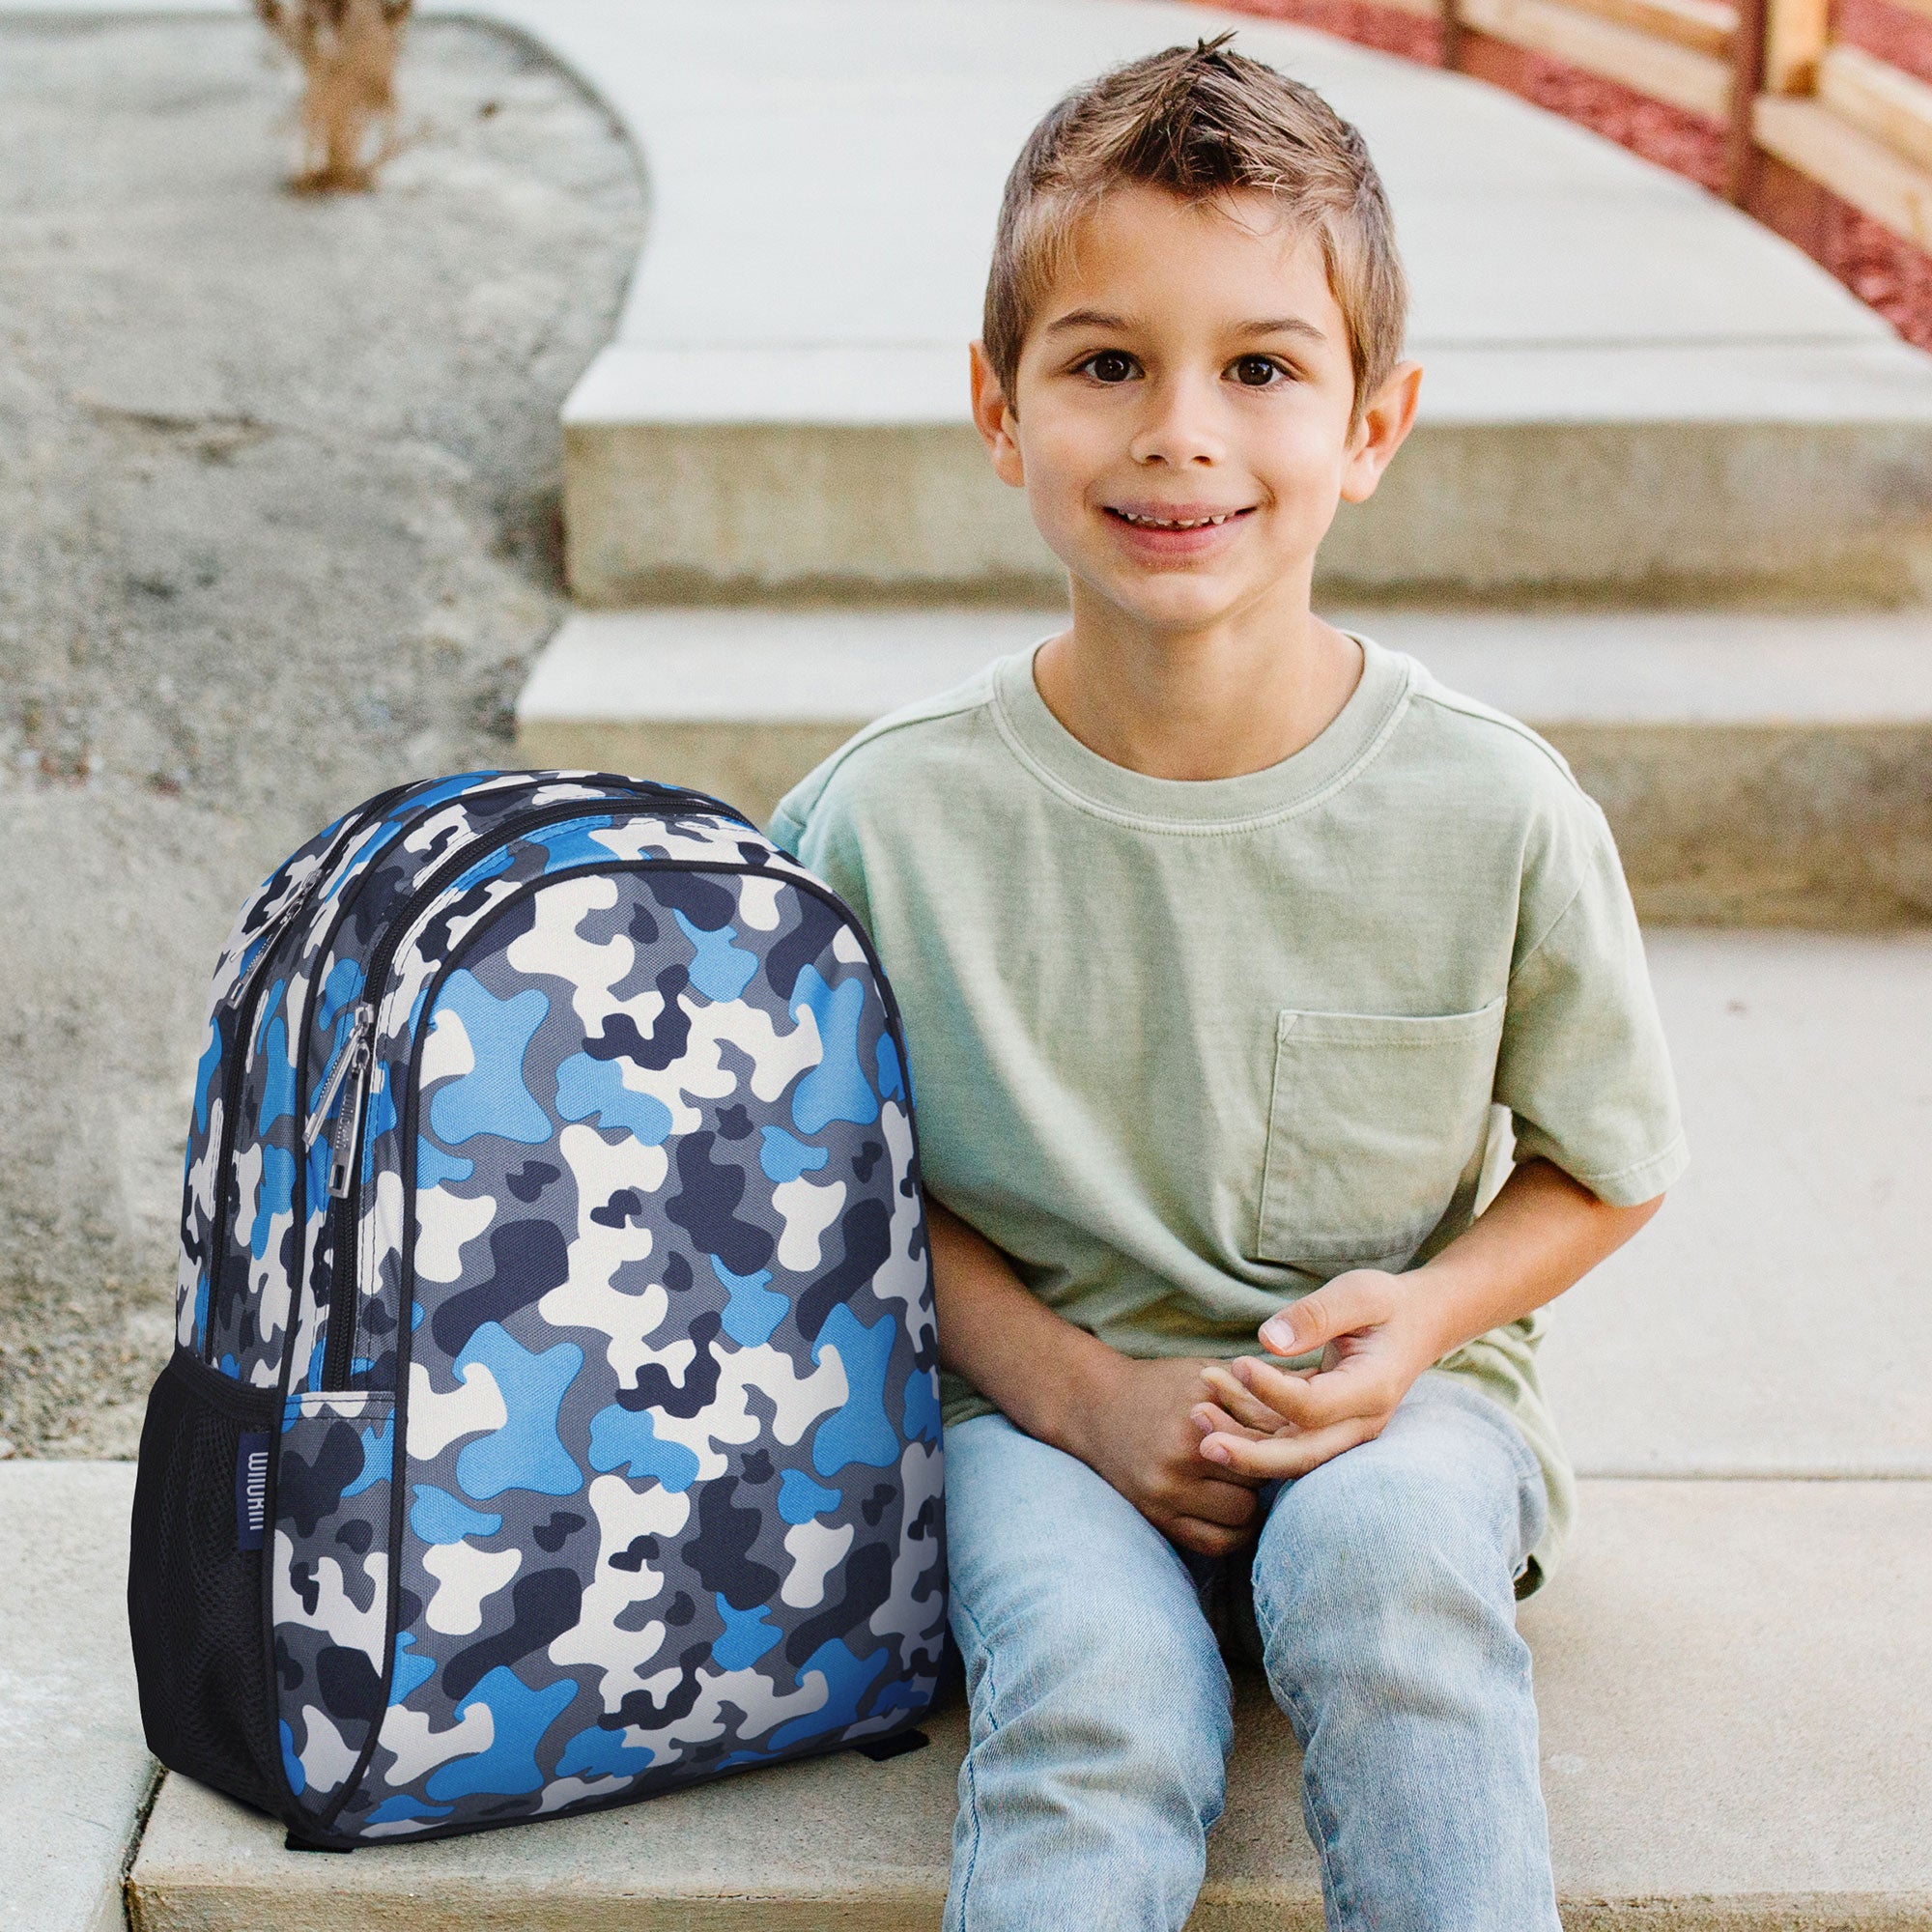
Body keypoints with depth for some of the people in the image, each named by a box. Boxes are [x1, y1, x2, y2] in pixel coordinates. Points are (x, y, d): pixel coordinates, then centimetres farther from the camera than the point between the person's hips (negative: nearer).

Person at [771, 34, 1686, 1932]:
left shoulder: (1494, 812, -11)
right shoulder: (897, 814, -11)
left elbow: (1603, 1166, 6)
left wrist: (1427, 1312, -14)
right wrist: (1075, 1387, -11)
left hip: (1389, 1404, 1)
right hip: (1043, 1393, 0)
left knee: (1380, 1565, -32)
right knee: (1099, 1698, -30)